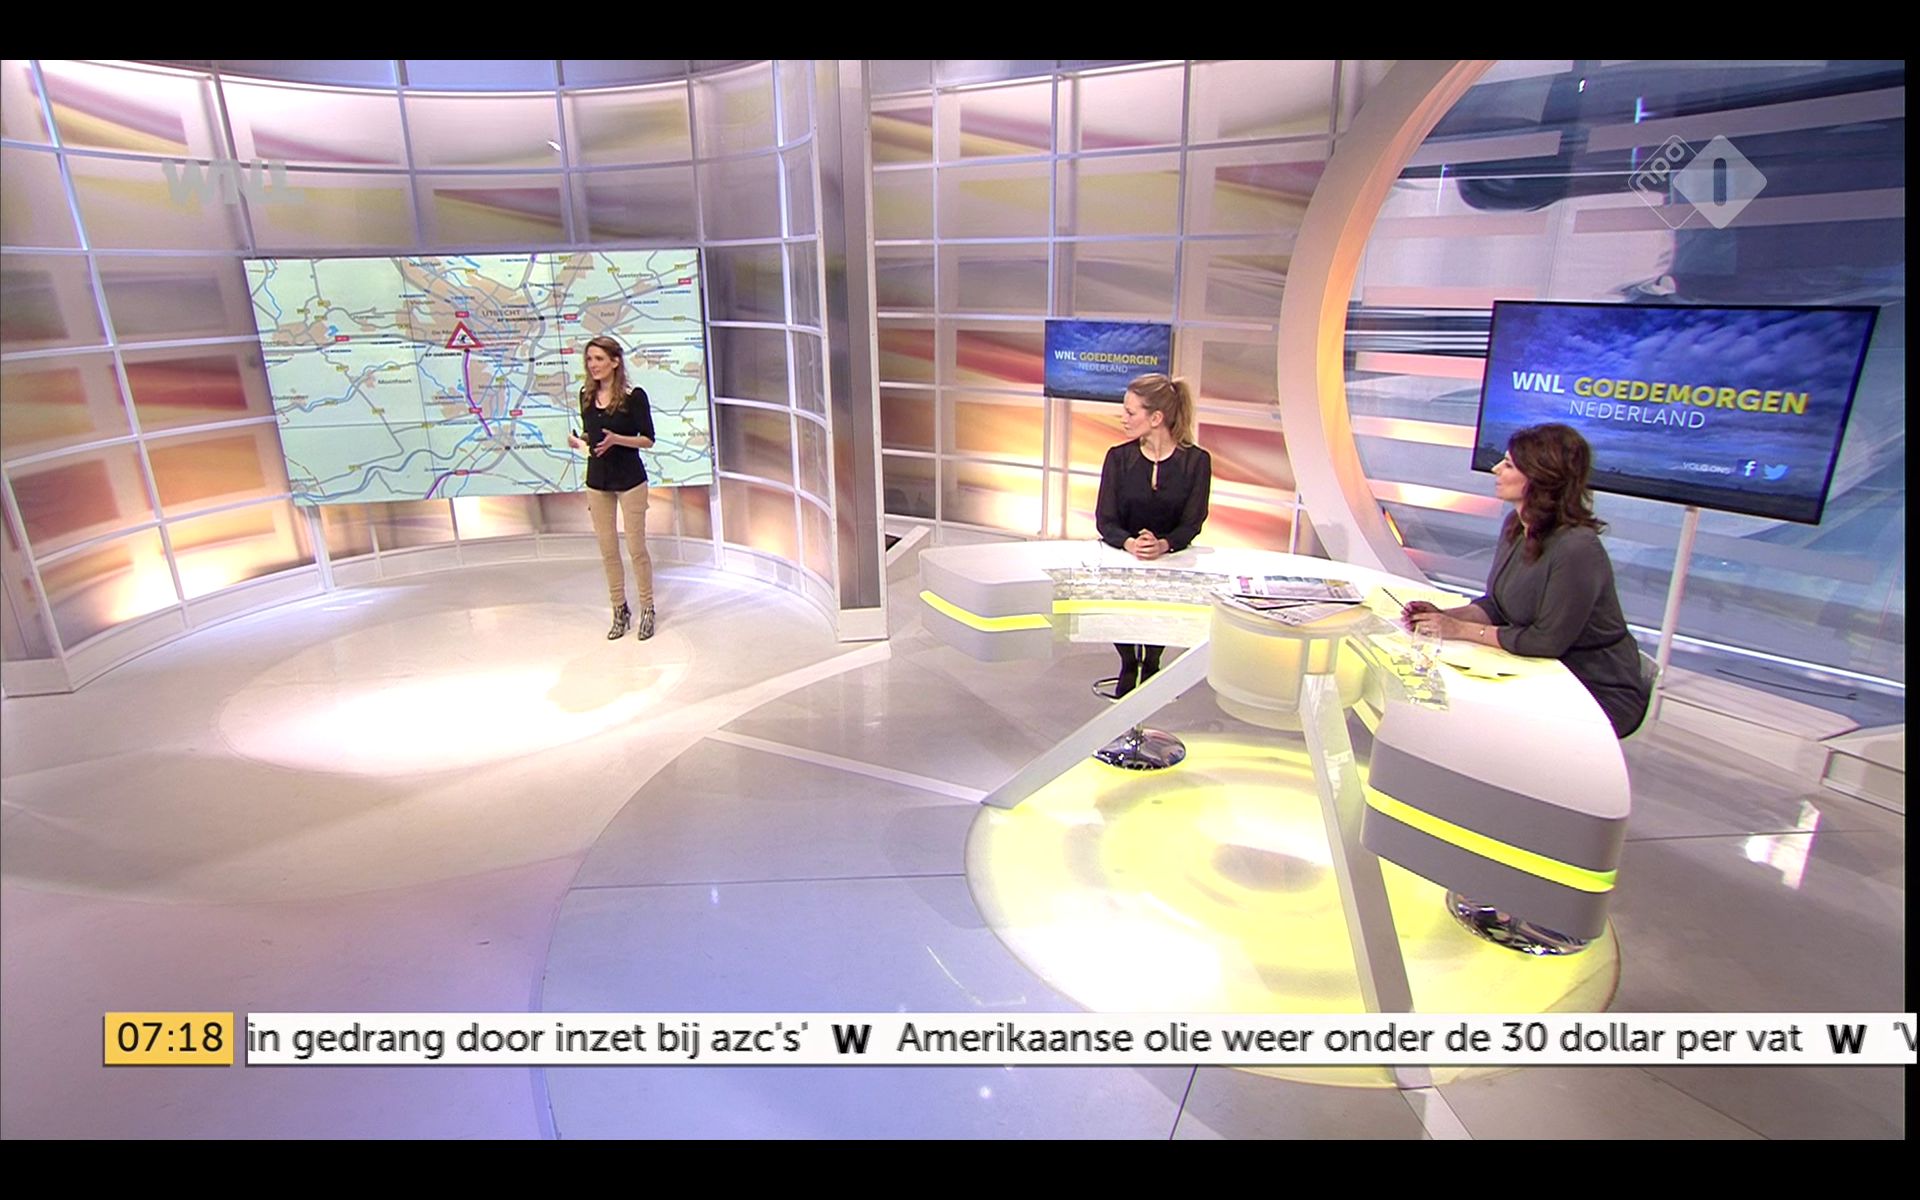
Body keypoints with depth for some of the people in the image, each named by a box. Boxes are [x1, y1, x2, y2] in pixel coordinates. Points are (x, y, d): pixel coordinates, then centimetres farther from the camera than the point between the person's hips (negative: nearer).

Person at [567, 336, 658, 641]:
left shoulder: (634, 396, -10)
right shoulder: (586, 396, 6)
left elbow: (648, 439, -9)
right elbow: (590, 434, 16)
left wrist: (616, 439, -24)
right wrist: (578, 440, -6)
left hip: (630, 480, -5)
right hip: (597, 481, 5)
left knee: (636, 549, 0)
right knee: (608, 550, 8)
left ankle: (647, 610, 15)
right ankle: (620, 611, 20)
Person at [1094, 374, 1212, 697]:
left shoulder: (1196, 461, -4)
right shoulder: (1119, 457, -1)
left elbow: (1192, 524, -7)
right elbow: (1104, 520, -6)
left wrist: (1163, 545, -29)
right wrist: (1129, 543, -28)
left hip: (1171, 562, -1)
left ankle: (1149, 665, 5)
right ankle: (1131, 664, 6)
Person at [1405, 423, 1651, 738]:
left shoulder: (1577, 550, -28)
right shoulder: (1516, 524, -1)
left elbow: (1547, 641, -24)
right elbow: (1496, 605, 6)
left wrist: (1461, 629, -20)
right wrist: (1445, 617, -11)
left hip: (1600, 694, -7)